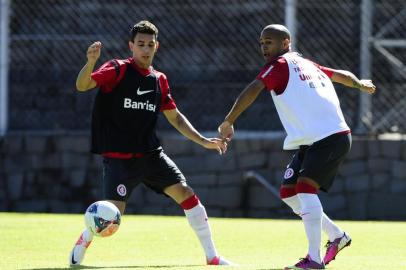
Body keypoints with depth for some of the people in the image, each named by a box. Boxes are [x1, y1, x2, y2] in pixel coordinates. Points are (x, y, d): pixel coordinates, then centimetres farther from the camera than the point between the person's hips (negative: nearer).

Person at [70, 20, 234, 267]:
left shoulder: (159, 80, 10)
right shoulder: (118, 70, -6)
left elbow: (175, 117, 21)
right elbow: (82, 85, -20)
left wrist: (204, 141, 13)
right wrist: (91, 61, -40)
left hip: (151, 153, 5)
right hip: (119, 157, -5)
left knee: (186, 193, -5)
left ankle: (212, 257, 4)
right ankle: (83, 242, 13)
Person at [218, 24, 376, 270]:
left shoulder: (279, 66, -6)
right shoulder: (307, 64, 18)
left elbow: (252, 91, -21)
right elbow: (342, 75, 33)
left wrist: (228, 122, -23)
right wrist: (361, 85, 53)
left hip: (331, 138, -9)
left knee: (305, 187, -21)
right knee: (288, 192, 9)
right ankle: (337, 235, 21)